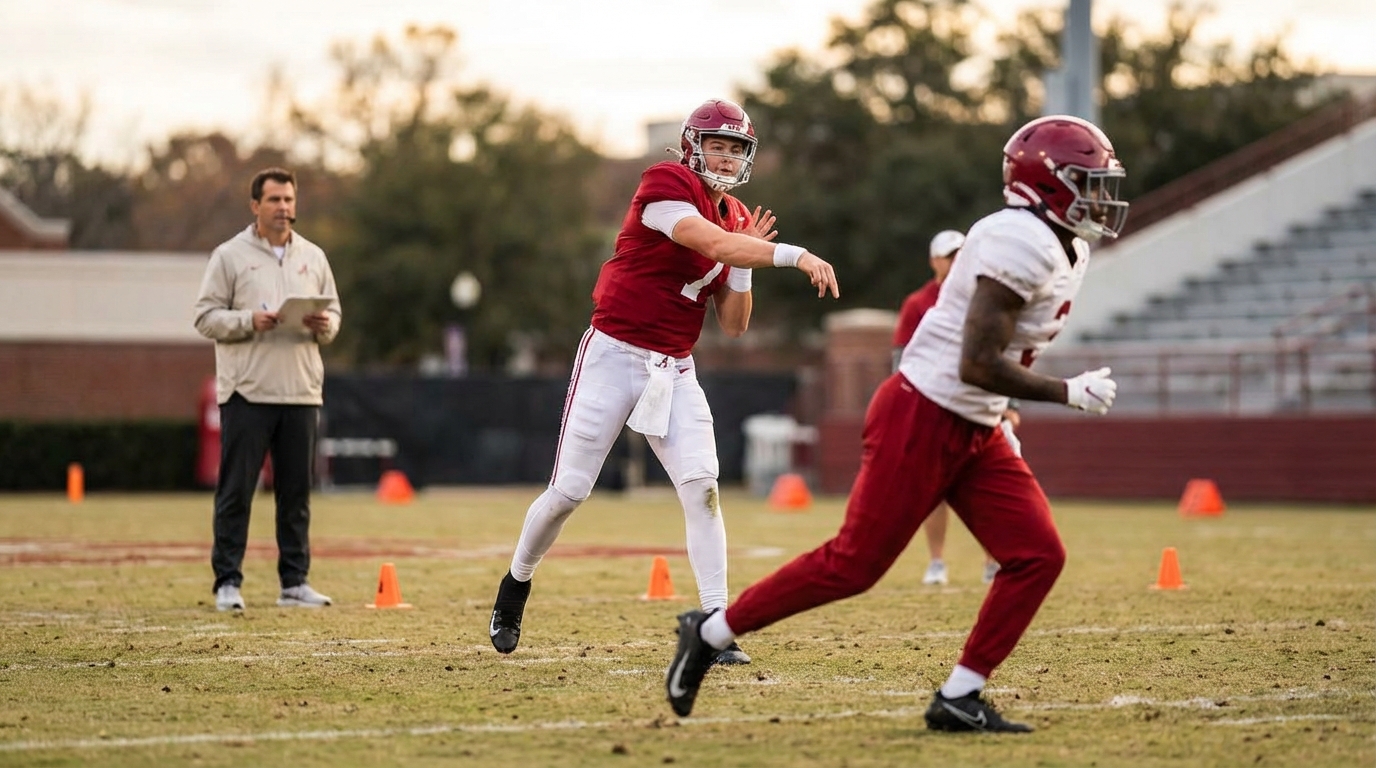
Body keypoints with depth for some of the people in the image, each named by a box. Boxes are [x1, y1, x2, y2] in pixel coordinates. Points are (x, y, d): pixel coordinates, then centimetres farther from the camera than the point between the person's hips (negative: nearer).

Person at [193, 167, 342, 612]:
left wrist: (323, 325, -7)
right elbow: (206, 317, -3)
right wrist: (249, 321, -18)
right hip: (247, 392, -4)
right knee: (236, 490, -3)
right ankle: (228, 582, 1)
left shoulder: (313, 257, 13)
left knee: (296, 492, 7)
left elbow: (334, 315, 16)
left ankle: (294, 582, 13)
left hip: (301, 392, 4)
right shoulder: (230, 256, 1)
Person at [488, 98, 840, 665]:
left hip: (675, 372, 6)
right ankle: (515, 585, 25)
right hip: (614, 356, -6)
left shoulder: (736, 218, 9)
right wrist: (793, 255, -38)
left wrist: (745, 260, -4)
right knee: (569, 490, 0)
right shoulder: (666, 185, -12)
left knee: (702, 487, -11)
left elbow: (734, 326, 10)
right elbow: (714, 243, -31)